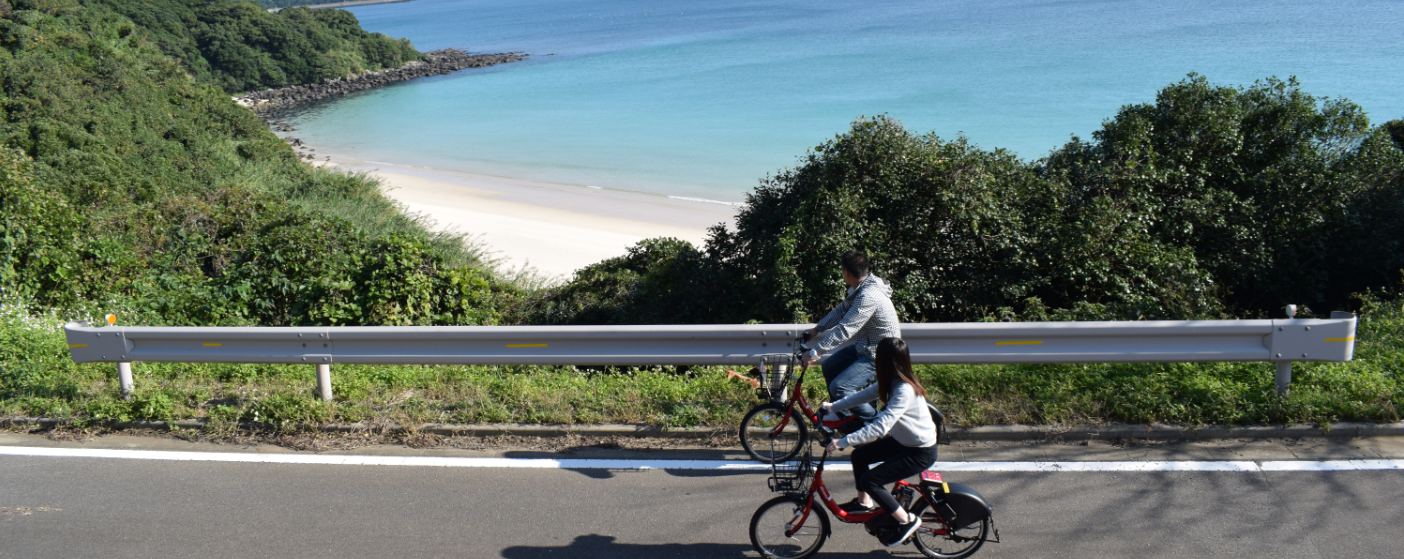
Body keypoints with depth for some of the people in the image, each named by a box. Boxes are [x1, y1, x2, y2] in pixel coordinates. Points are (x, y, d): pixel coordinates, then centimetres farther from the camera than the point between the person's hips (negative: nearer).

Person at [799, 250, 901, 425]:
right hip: (864, 347, 10)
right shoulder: (859, 288, 1)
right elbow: (842, 310, 15)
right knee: (829, 366, 15)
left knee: (839, 387, -18)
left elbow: (844, 330, -32)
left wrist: (815, 352, -30)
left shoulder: (869, 296, -30)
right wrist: (816, 329, 15)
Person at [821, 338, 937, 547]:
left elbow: (880, 427, -38)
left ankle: (908, 521, 2)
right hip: (903, 441, 9)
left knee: (869, 481, -13)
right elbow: (864, 394, 10)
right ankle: (865, 503, 27)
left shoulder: (904, 391, -31)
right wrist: (832, 406, 7)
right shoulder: (892, 382, -2)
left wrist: (843, 442, -37)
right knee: (859, 455, 9)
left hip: (921, 452, -9)